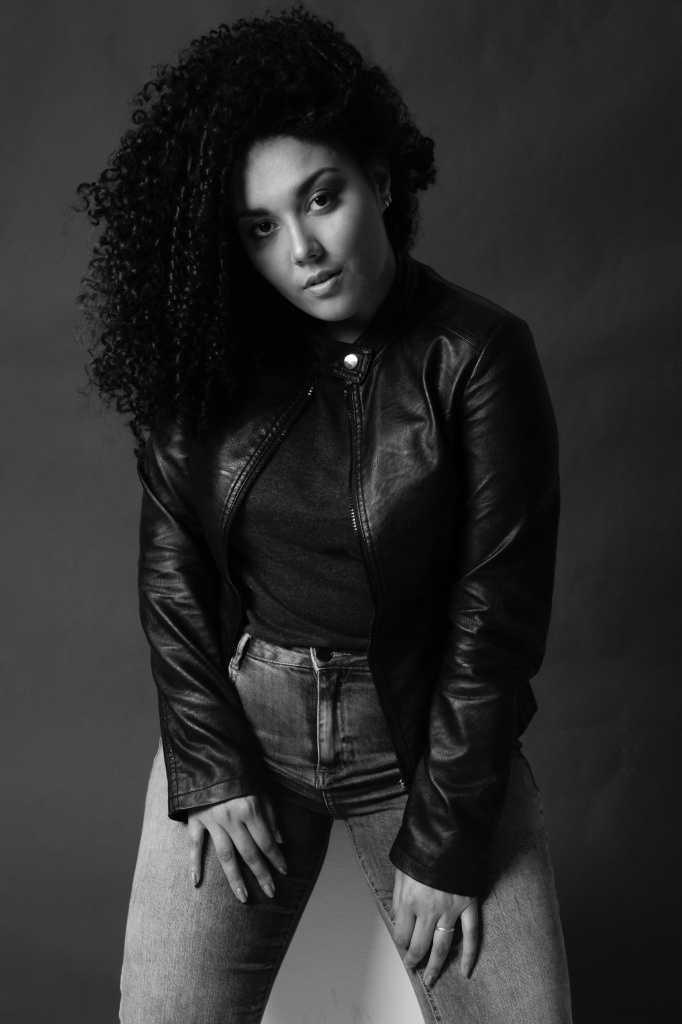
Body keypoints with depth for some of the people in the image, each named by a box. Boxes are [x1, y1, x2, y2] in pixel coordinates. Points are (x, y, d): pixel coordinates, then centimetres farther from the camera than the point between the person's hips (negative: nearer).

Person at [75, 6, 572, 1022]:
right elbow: (170, 570, 0)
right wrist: (210, 771, -6)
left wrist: (442, 844, -11)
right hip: (234, 715, 2)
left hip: (429, 732, -1)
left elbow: (494, 614, -12)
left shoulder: (478, 356, -13)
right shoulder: (205, 357, -4)